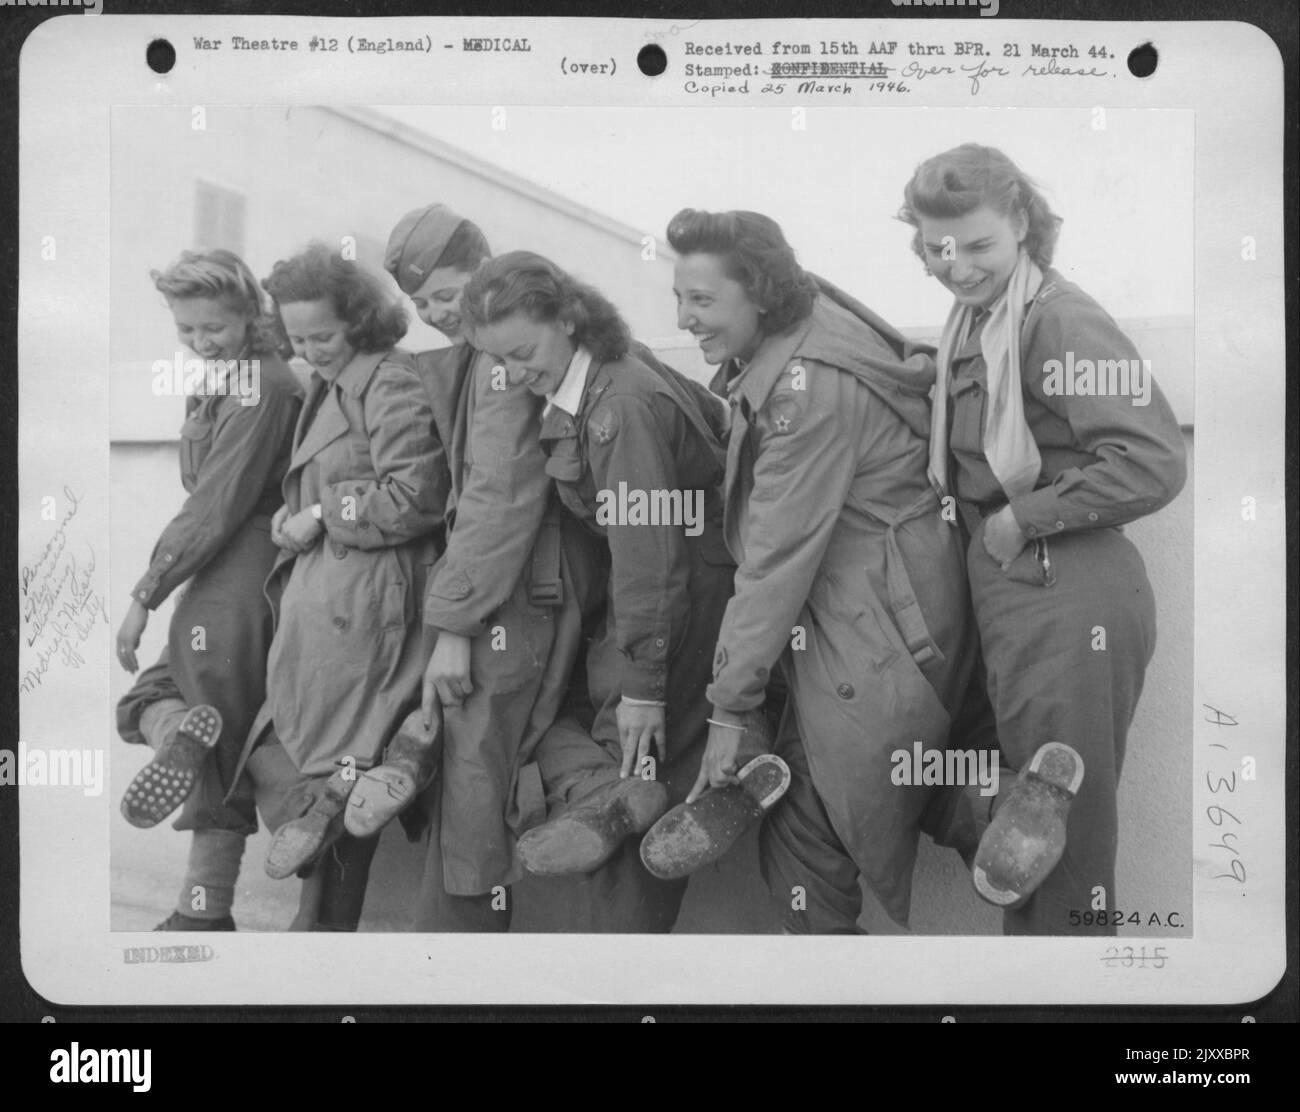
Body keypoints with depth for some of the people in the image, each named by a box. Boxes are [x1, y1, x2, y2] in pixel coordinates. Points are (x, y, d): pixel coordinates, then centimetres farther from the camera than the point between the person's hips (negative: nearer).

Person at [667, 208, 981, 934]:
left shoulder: (810, 389, -23)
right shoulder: (777, 350, 4)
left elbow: (779, 557, -21)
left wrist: (732, 706, -14)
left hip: (884, 618, -9)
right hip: (839, 606, 9)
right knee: (799, 821, 12)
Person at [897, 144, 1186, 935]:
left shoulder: (1058, 318, -16)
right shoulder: (974, 321, 11)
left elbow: (1155, 463, -23)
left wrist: (1022, 519, -17)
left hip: (1069, 594, -9)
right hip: (1011, 582, 9)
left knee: (1067, 834, 3)